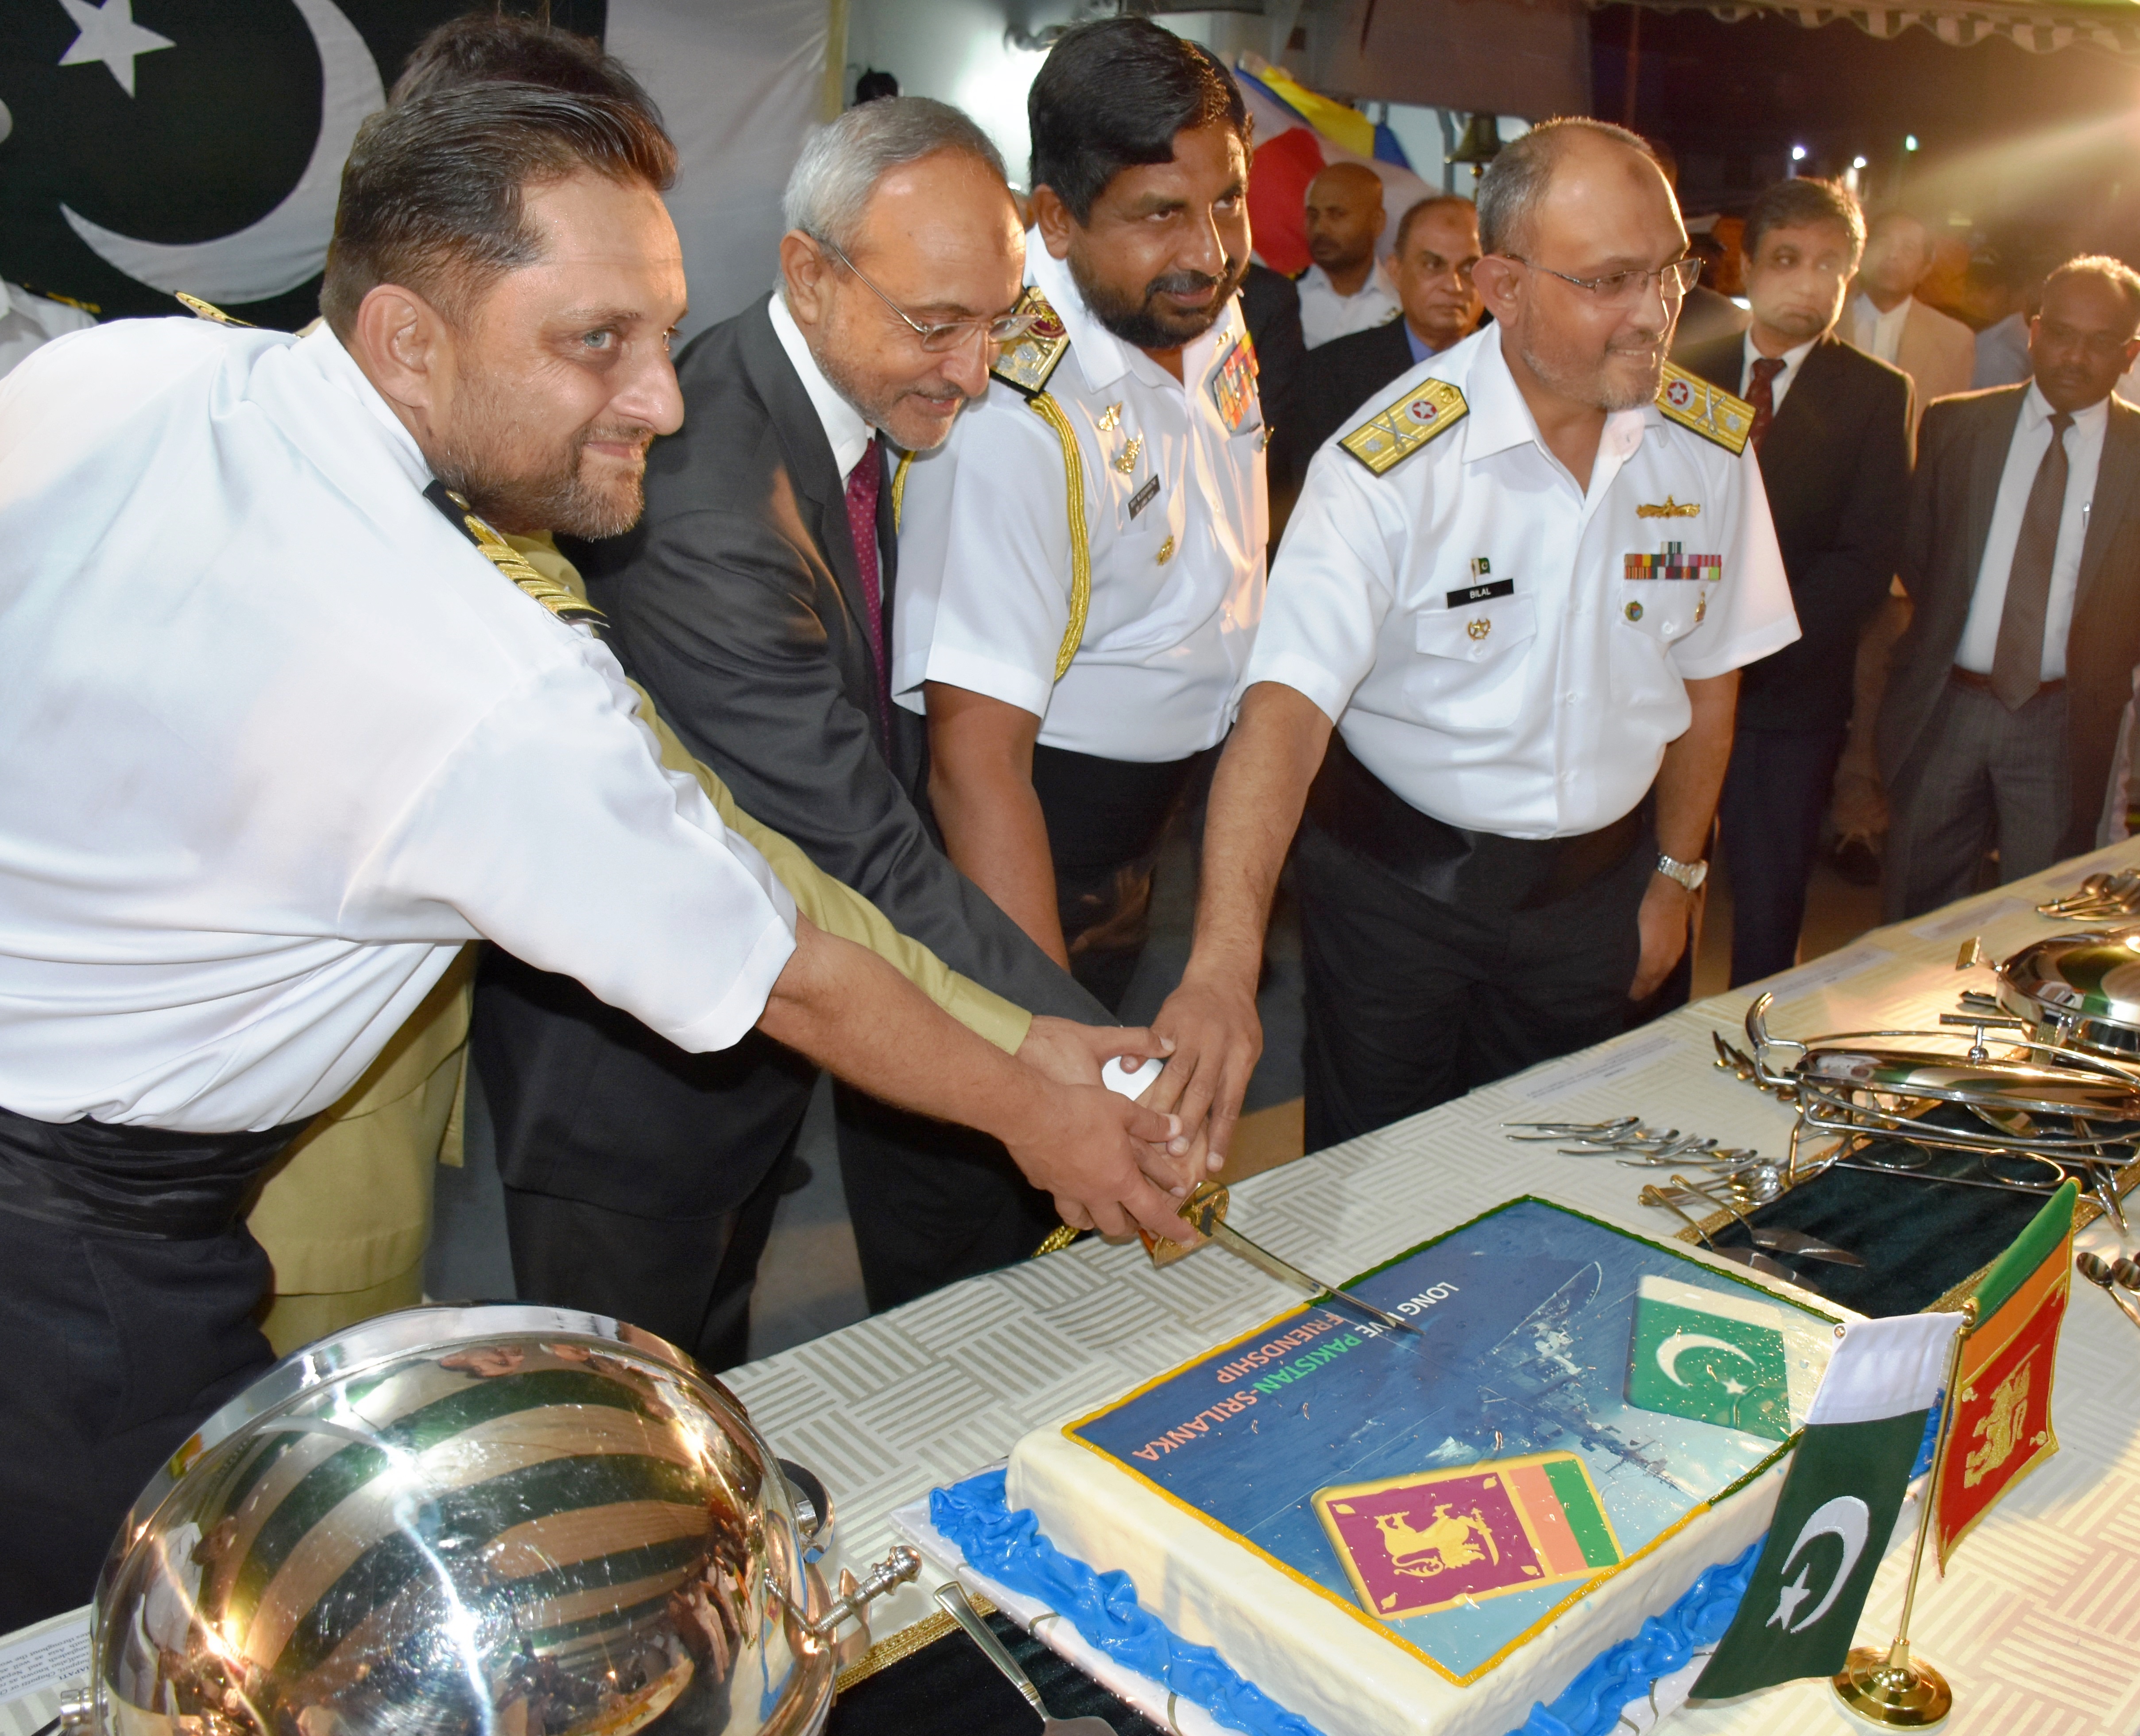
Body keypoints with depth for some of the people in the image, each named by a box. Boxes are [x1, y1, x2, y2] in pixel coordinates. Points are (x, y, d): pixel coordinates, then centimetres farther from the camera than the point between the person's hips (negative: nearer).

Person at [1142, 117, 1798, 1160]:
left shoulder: (1711, 446, -6)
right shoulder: (1390, 463, -22)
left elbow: (1705, 668, 8)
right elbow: (1287, 702, -32)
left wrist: (1676, 874, 13)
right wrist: (1222, 964, -44)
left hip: (1596, 880, 4)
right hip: (1396, 877, -3)